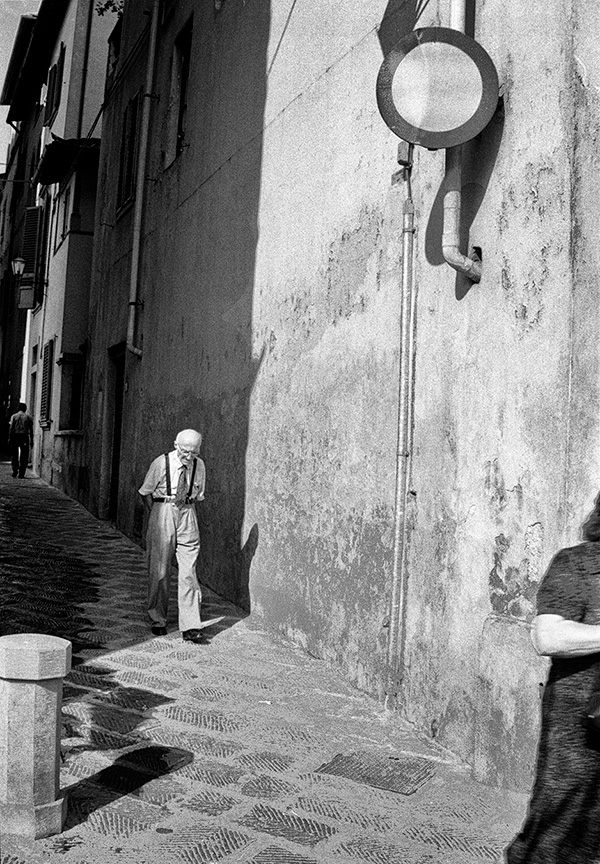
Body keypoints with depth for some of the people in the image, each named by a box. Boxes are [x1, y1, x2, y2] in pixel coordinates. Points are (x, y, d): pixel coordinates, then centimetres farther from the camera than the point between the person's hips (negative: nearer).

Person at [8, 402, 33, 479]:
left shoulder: (14, 416, 4)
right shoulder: (28, 417, 6)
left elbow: (11, 428, -3)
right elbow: (31, 430, 4)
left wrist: (9, 438, -1)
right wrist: (31, 441, 7)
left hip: (15, 436, 0)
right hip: (25, 437, 0)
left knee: (14, 454, 12)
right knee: (24, 456, 3)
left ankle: (15, 469, -3)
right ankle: (21, 473, 1)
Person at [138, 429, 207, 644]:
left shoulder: (199, 466, 3)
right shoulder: (161, 463, -8)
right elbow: (145, 492, 2)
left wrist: (187, 510, 5)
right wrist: (157, 517, -1)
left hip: (188, 517, 2)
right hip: (163, 514, -2)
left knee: (188, 573, -3)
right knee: (159, 571, 5)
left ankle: (190, 628, -3)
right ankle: (158, 621, 21)